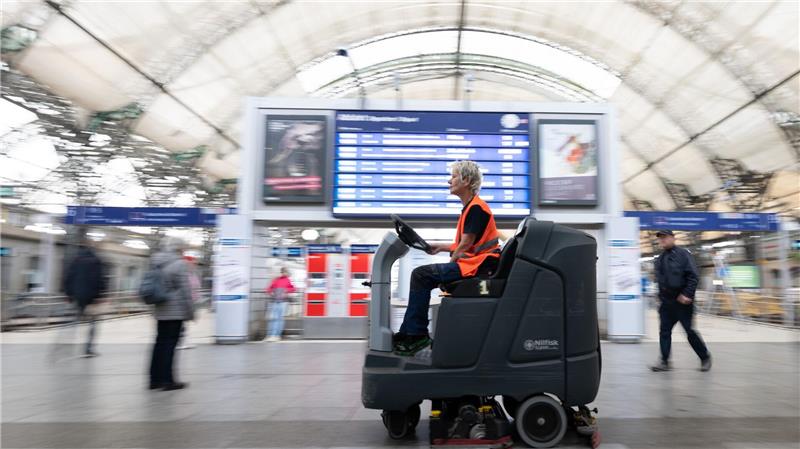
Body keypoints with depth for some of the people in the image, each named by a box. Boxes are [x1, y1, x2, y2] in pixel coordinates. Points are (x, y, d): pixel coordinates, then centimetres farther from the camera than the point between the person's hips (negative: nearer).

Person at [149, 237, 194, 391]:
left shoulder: (156, 263, 10)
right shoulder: (180, 264, -13)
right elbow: (185, 290, -15)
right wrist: (190, 311, -8)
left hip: (160, 312, 7)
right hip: (176, 312, -7)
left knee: (160, 343, 13)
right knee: (170, 344, -3)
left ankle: (155, 379, 18)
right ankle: (168, 380, 1)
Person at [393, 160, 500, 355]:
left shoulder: (476, 208, -13)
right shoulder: (470, 207, 19)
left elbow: (465, 246, -14)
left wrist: (449, 265, -2)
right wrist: (440, 247, 15)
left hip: (478, 266, -10)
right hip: (473, 264, 10)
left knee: (421, 275, -16)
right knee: (422, 275, 9)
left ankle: (416, 334, -8)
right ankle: (409, 332, 10)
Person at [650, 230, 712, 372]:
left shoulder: (683, 254, -7)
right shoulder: (659, 259, 14)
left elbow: (693, 276, -13)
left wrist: (687, 294, -19)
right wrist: (661, 296, 13)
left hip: (682, 301, -6)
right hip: (666, 302, 6)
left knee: (689, 331, 1)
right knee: (664, 331, 2)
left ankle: (705, 358, 20)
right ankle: (664, 361, 6)